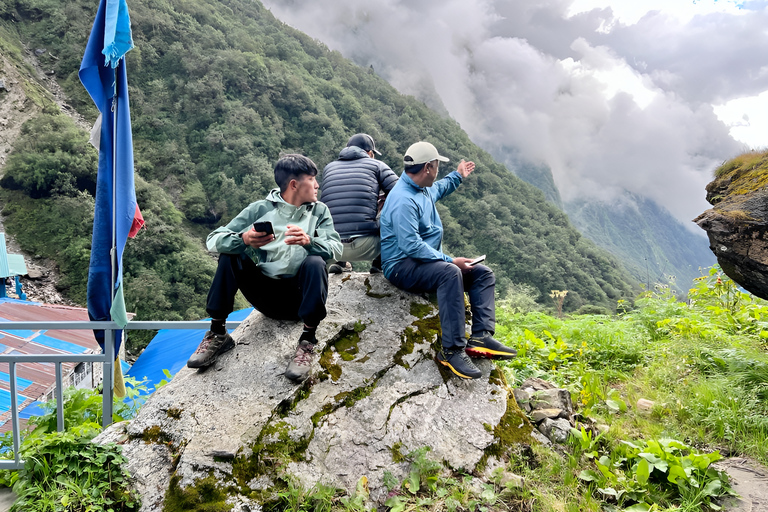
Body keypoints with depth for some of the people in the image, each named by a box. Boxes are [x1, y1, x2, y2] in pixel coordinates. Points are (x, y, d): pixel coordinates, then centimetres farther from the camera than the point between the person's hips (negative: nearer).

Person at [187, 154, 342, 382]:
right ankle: (217, 335, -10)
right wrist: (244, 239, -29)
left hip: (300, 294, -1)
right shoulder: (260, 209, 3)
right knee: (230, 255, -18)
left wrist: (309, 241, -32)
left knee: (315, 263, -29)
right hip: (265, 293, 1)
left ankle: (307, 342, -22)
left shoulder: (319, 211, 7)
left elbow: (336, 248, -9)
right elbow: (214, 240, -6)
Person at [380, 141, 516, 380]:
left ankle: (481, 336, -16)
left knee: (483, 273, 1)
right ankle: (452, 350, -37)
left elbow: (438, 189, 40)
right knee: (450, 273, -38)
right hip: (403, 267, -11)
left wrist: (458, 176, 49)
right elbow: (411, 246, -29)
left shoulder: (425, 190, 12)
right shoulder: (403, 200, -21)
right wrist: (449, 260, -27)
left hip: (428, 262, 11)